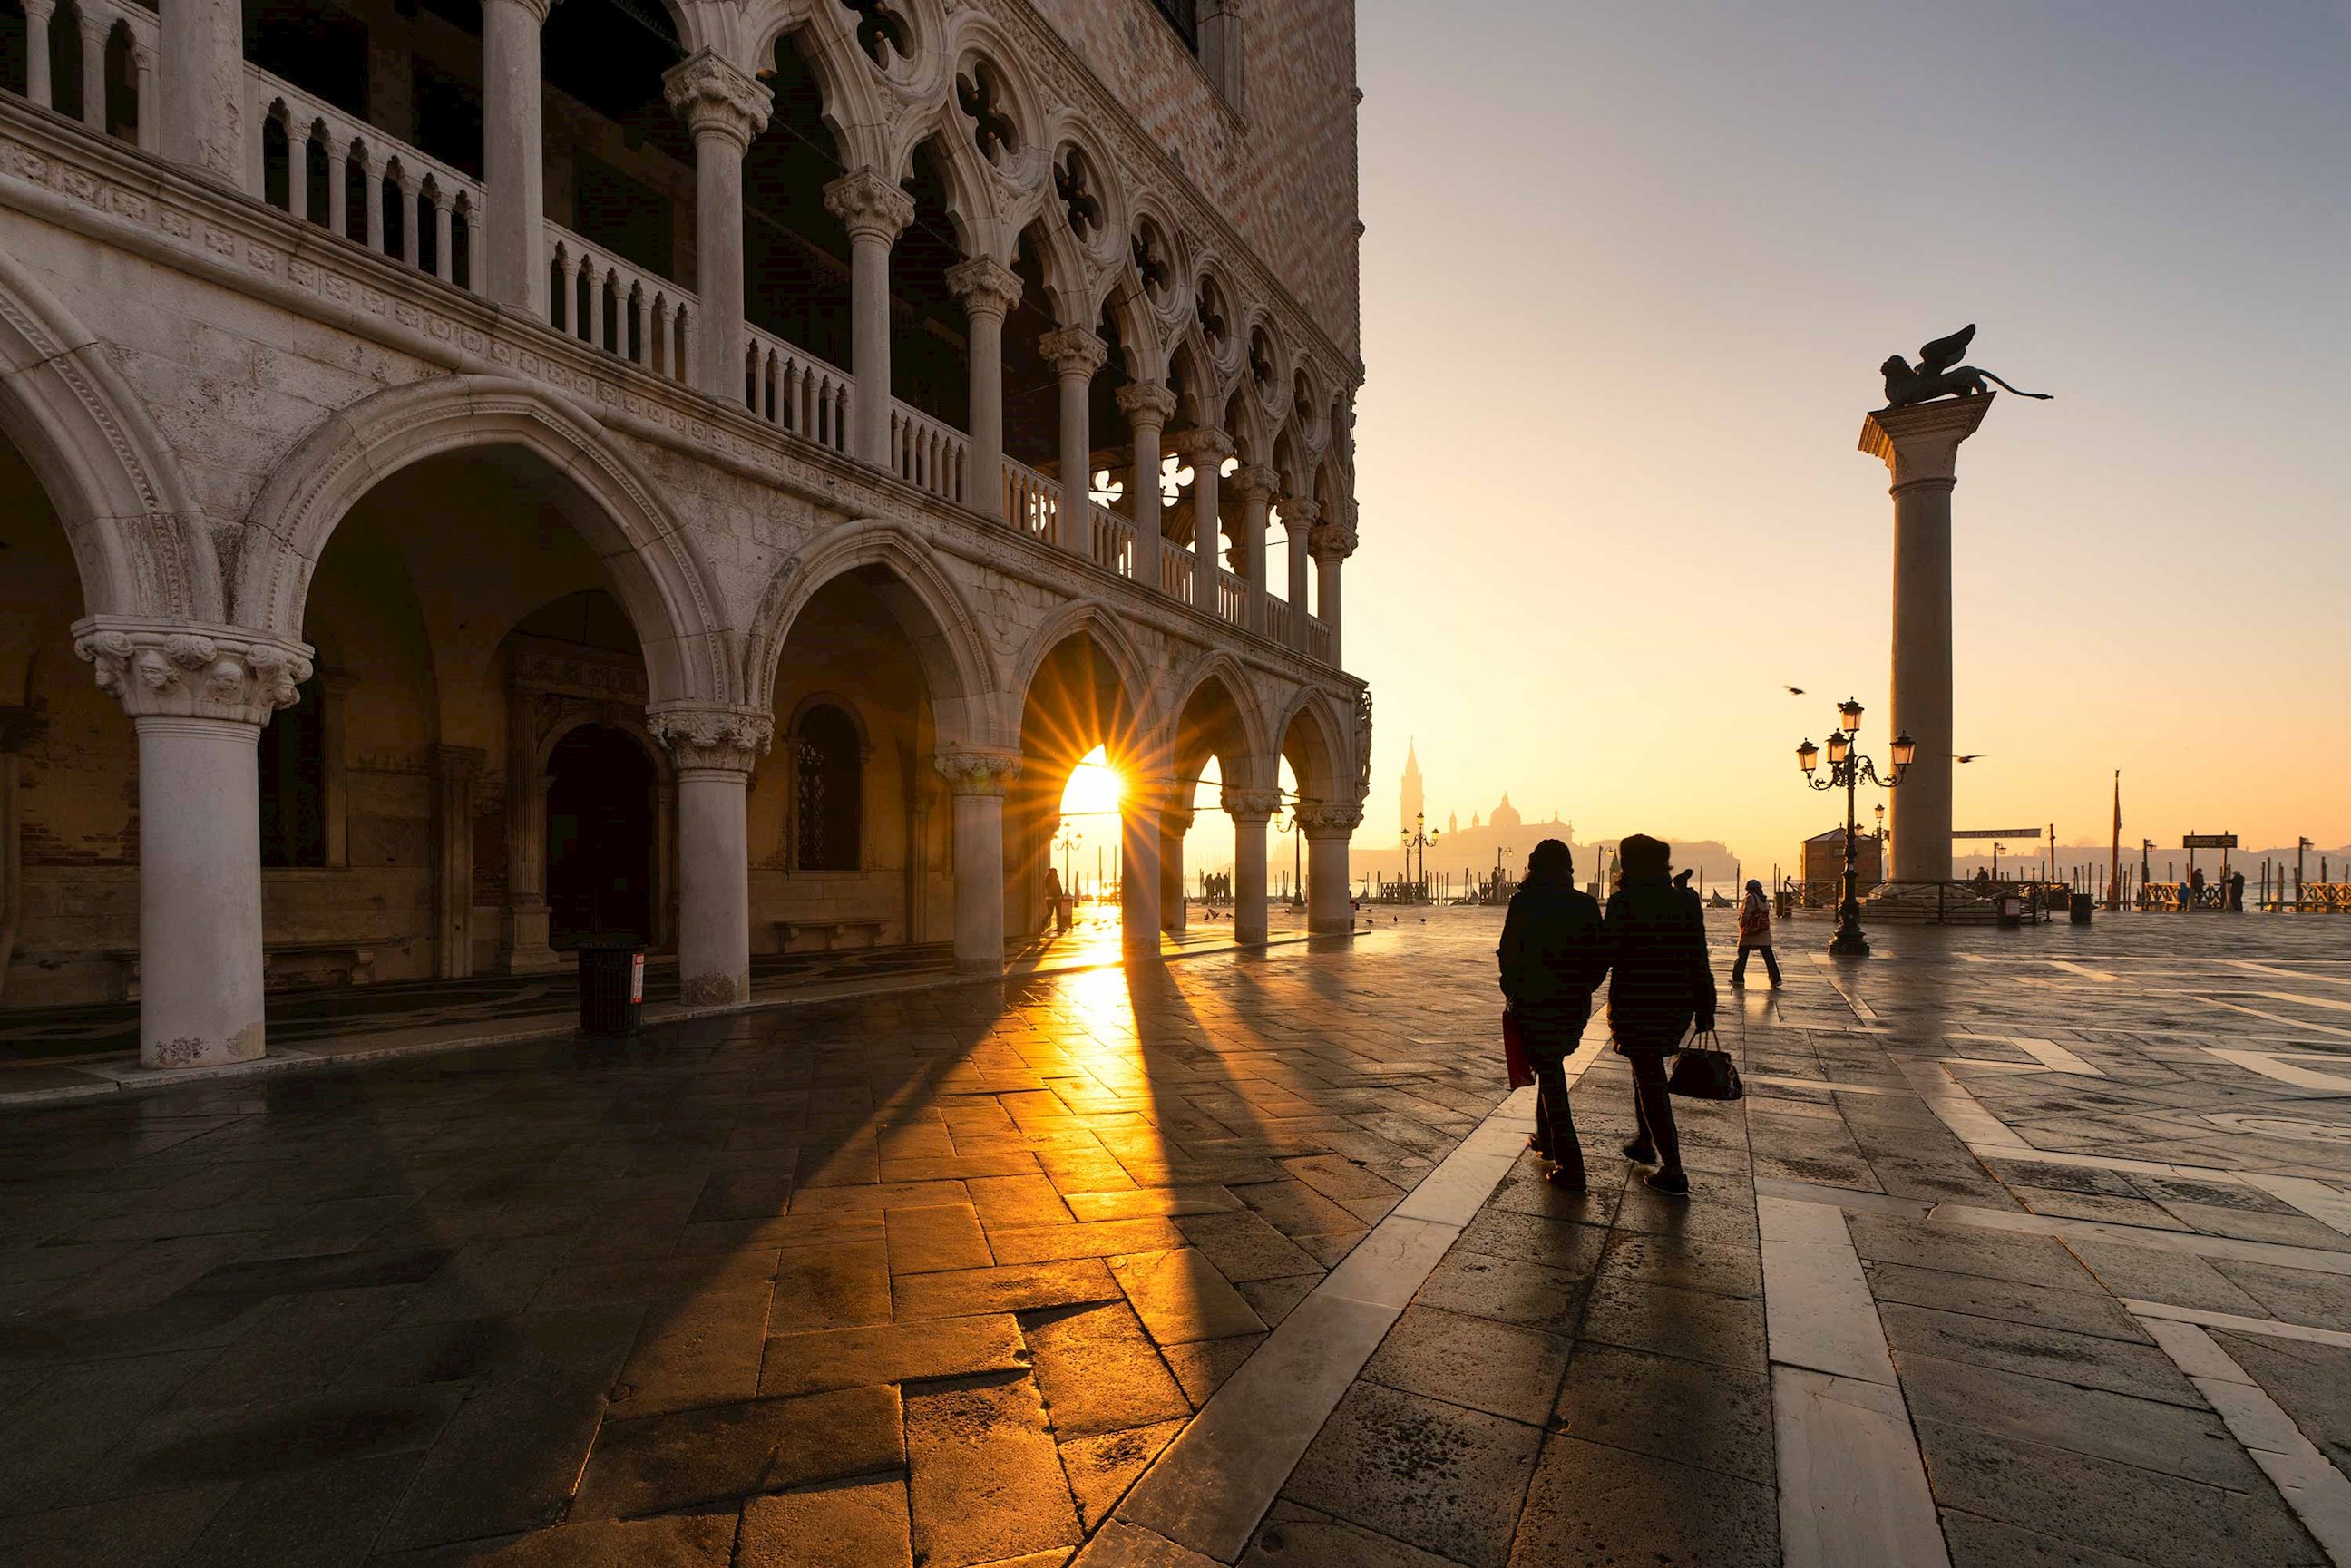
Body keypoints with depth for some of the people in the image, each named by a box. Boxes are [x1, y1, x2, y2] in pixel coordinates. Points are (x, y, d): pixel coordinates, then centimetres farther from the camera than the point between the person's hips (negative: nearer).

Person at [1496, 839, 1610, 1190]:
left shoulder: (1524, 902, -12)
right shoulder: (1587, 904, 0)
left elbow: (1509, 954, -12)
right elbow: (1601, 957, 1)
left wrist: (1513, 991, 3)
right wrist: (1580, 989, 13)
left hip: (1535, 1004, -5)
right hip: (1574, 1004, 5)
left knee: (1550, 1075, 3)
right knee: (1551, 1067, 24)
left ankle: (1569, 1165, 1)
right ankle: (1546, 1139, 36)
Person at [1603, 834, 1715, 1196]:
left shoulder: (1623, 903, -14)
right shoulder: (1687, 901, 2)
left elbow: (1607, 954, -12)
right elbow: (1699, 961, 5)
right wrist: (1705, 1010, 11)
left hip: (1636, 1005, -6)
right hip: (1678, 1004, 6)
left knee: (1650, 1082, 2)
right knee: (1648, 1072, 24)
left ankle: (1674, 1172, 5)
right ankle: (1645, 1142, 37)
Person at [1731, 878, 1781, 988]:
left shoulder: (1750, 898, -11)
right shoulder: (1765, 900, 10)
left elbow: (1745, 914, -16)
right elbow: (1766, 916, 9)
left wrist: (1742, 925, -1)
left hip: (1750, 933, -6)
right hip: (1764, 933, 6)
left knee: (1742, 956, 5)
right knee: (1769, 957, 5)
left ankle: (1738, 978, 9)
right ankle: (1776, 979, 1)